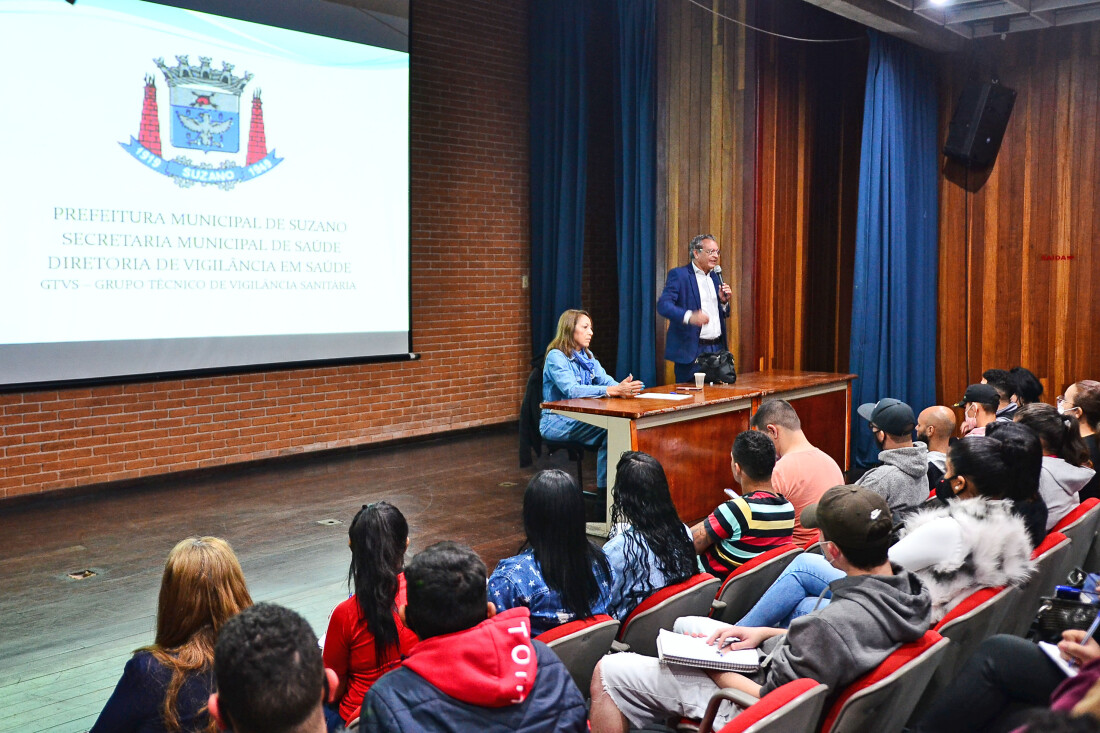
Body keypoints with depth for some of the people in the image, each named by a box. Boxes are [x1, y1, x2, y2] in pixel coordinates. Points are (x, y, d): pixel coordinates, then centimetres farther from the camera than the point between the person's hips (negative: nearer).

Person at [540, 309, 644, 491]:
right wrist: (614, 390, -34)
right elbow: (572, 390, -26)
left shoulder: (587, 356, 15)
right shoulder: (556, 357, -12)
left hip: (580, 417, 7)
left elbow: (605, 380, 4)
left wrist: (623, 388, -21)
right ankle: (604, 490, -21)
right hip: (556, 421, -7)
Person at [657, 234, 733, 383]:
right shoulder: (678, 274, -4)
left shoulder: (715, 276, 17)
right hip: (691, 351, -6)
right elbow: (663, 305, -18)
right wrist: (689, 317, -34)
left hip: (717, 349, 6)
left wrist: (724, 301, 1)